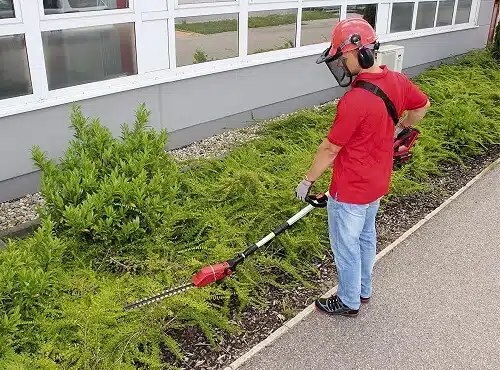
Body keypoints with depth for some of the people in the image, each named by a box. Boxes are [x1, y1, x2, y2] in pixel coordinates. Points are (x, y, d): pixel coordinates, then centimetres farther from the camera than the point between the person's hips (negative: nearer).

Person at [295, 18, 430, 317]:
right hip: (378, 183, 9)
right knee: (366, 236, 25)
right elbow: (423, 106, 14)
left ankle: (349, 302, 31)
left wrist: (307, 181, -8)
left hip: (351, 190, -8)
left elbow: (330, 149, -21)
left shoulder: (354, 101, -31)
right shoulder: (397, 81, -6)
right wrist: (400, 130, 30)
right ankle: (364, 290, 44)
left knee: (346, 246, 11)